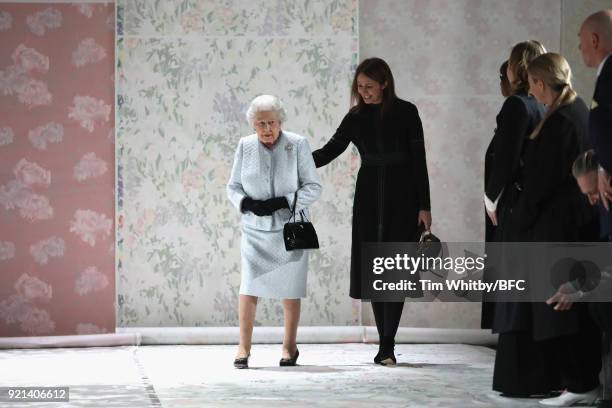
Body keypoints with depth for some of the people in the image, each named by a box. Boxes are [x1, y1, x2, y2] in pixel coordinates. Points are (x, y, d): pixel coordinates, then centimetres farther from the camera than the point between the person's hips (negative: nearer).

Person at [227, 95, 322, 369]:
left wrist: (282, 202, -19)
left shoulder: (297, 145, -7)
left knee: (290, 288, 5)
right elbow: (233, 187, 7)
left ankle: (289, 346, 19)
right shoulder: (245, 146, 0)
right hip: (256, 230, 1)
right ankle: (244, 348, -3)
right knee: (249, 285, -9)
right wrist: (248, 204, -14)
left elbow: (313, 187, -6)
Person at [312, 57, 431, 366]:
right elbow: (331, 150, 1)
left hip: (401, 199, -3)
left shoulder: (406, 113, -3)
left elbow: (418, 160, -3)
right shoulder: (357, 117, 6)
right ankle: (386, 345, 8)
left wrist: (424, 206, -6)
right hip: (369, 198, 3)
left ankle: (386, 346, -9)